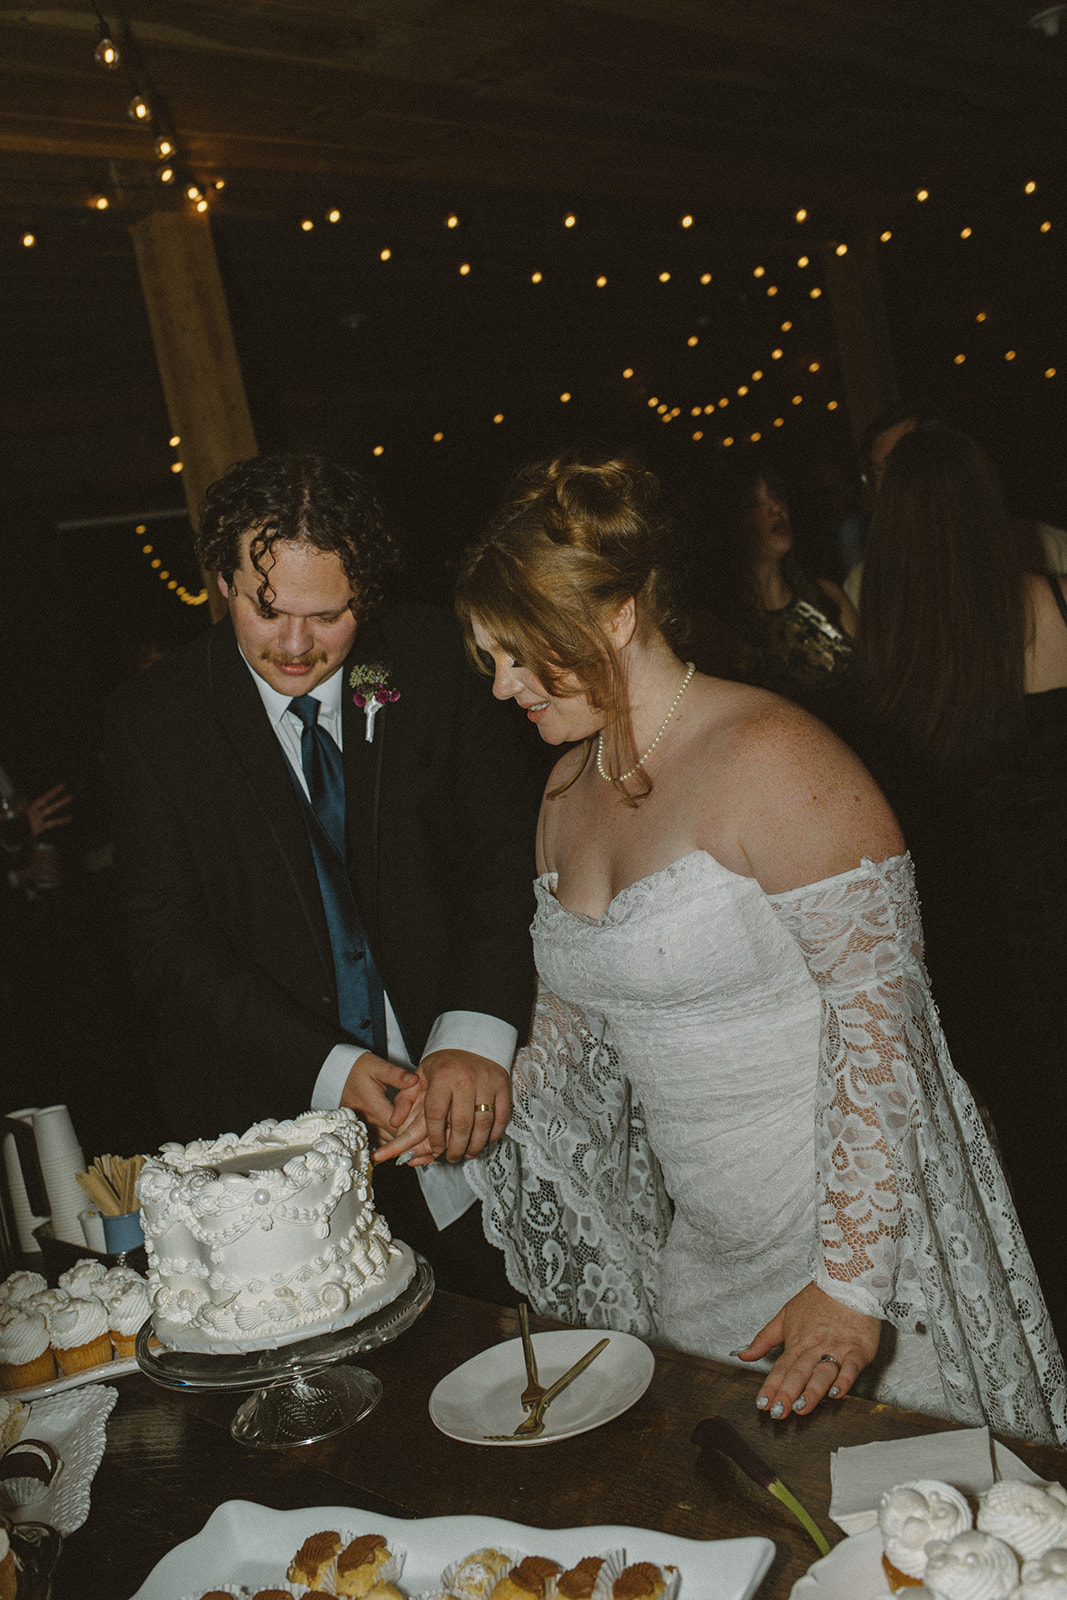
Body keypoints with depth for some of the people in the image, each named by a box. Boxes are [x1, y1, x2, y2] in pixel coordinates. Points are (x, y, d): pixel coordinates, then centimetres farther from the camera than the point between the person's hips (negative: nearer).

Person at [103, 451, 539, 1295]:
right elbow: (168, 940, -6)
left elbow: (505, 849, -6)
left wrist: (476, 1034, -22)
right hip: (288, 1116, 0)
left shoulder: (433, 657, -5)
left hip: (477, 1102, 1)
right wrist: (329, 1067, -18)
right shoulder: (156, 718, -5)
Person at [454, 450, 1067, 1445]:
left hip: (863, 1226, -7)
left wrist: (851, 1282, -23)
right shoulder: (569, 788, 5)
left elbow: (880, 1015, -22)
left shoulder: (770, 760, -20)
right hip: (701, 1249, 7)